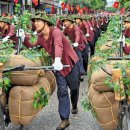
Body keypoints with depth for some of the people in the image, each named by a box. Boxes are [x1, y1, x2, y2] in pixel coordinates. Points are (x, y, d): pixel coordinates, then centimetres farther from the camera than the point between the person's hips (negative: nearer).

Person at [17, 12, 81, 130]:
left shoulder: (55, 31, -25)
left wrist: (57, 60, -64)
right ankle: (65, 119, 4)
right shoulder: (40, 37, -3)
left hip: (71, 63, -5)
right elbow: (33, 47, 12)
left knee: (74, 88, 13)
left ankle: (74, 106, 44)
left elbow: (58, 45, -45)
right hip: (58, 65, 5)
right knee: (62, 92, 0)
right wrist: (24, 38, -4)